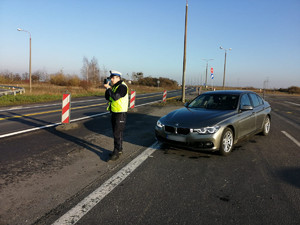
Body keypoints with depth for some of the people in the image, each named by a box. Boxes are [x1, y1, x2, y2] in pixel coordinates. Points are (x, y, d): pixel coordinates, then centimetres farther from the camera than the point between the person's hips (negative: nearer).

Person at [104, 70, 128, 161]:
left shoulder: (122, 86, -15)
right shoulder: (114, 86, 13)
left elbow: (115, 97, -28)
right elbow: (107, 98, 10)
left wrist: (108, 88, -19)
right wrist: (108, 88, -4)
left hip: (120, 114, -9)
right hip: (114, 113, 9)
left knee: (117, 133, -7)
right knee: (116, 132, 15)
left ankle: (116, 152, 0)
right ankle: (119, 150, 27)